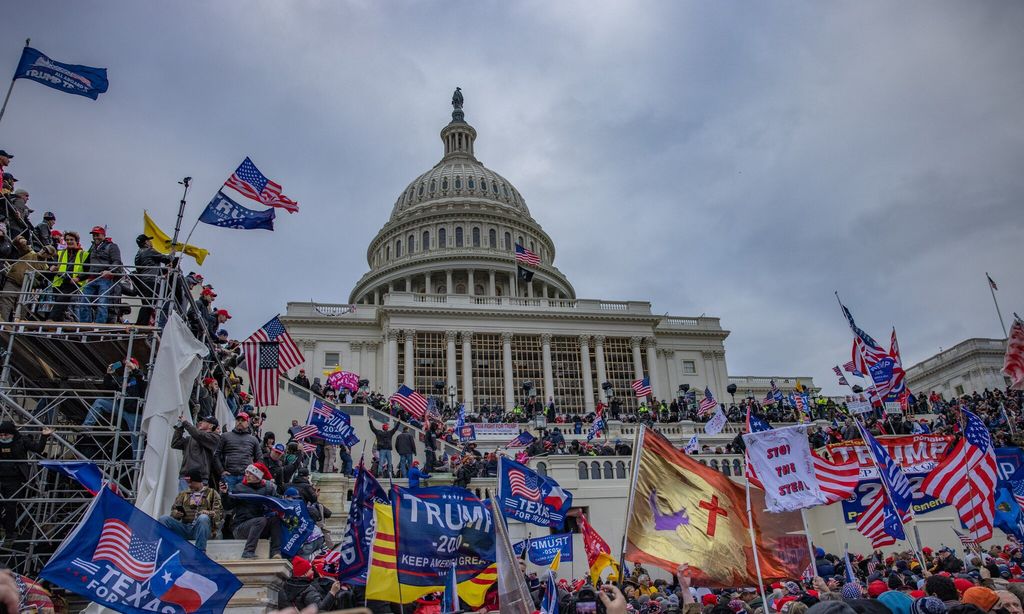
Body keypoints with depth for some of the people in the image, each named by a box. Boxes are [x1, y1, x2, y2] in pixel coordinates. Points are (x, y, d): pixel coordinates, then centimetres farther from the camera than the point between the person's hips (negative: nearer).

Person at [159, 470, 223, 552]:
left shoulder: (211, 493, 15)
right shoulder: (183, 494, 24)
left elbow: (219, 512, 4)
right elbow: (174, 509, 16)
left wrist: (209, 513, -18)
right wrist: (176, 513, -9)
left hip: (200, 527, -3)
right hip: (184, 527, 3)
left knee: (203, 518, -37)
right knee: (163, 519, -19)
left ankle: (200, 551, -38)